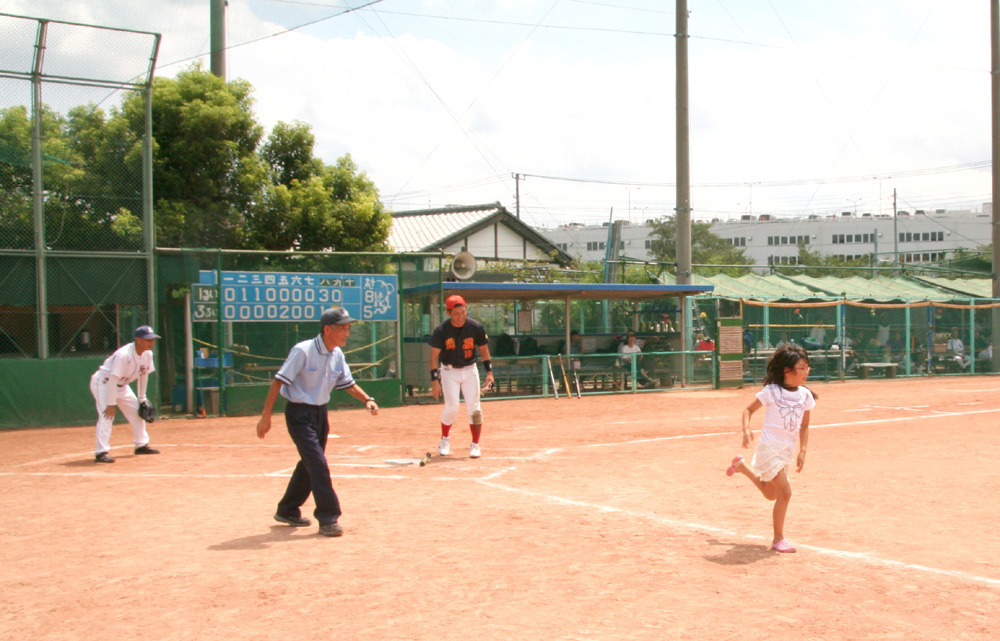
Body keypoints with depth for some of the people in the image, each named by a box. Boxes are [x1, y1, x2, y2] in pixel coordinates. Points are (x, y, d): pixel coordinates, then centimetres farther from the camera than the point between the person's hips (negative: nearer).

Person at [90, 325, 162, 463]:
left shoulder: (147, 354, -8)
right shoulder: (124, 354, -33)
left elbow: (143, 375, 6)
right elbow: (113, 379, -33)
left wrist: (142, 398, 9)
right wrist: (111, 404, -33)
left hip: (121, 385, 9)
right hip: (103, 382, -9)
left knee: (137, 412, 12)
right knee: (107, 415, -23)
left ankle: (141, 445, 26)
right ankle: (101, 452, -23)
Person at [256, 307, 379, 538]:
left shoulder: (337, 355, 1)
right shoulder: (303, 351, -21)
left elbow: (348, 383, 12)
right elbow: (279, 381, -21)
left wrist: (367, 399, -6)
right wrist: (266, 416, -24)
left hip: (321, 413, 8)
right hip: (299, 413, -8)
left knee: (309, 463, 17)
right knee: (318, 464, -13)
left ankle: (287, 510, 33)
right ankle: (327, 519, -6)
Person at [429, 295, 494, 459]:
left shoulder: (475, 327, -9)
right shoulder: (441, 330, -14)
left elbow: (483, 349, 3)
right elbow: (434, 355, -12)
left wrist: (489, 371, -3)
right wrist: (434, 380, -18)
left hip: (470, 371, 1)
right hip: (449, 371, -1)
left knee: (473, 408, -4)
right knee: (452, 407, -7)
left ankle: (475, 445, 6)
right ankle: (445, 439, 17)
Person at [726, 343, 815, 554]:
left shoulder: (805, 395, 2)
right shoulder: (771, 392, -12)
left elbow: (804, 426, 9)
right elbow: (749, 410, -2)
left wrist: (802, 452, 0)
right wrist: (746, 429, -20)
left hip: (788, 450, 7)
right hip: (769, 447, -6)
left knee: (770, 494, 21)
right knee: (785, 491, -16)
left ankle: (742, 466, 44)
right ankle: (778, 538, -3)